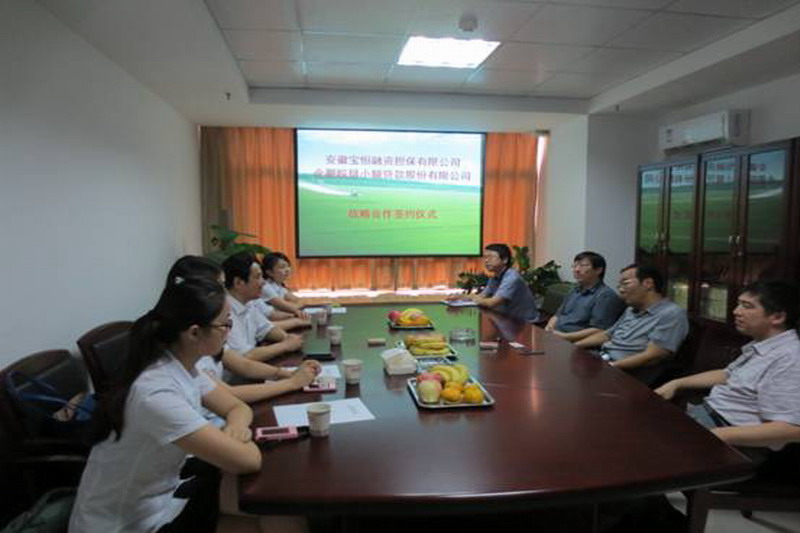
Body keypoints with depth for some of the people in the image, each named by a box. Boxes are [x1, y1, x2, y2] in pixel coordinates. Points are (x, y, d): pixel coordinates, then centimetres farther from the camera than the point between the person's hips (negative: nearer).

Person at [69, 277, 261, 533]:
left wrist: (235, 428, -18)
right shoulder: (157, 394, -33)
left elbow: (239, 408, 3)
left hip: (158, 500, 7)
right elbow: (248, 461, -31)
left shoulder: (184, 368, -7)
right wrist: (236, 442, -10)